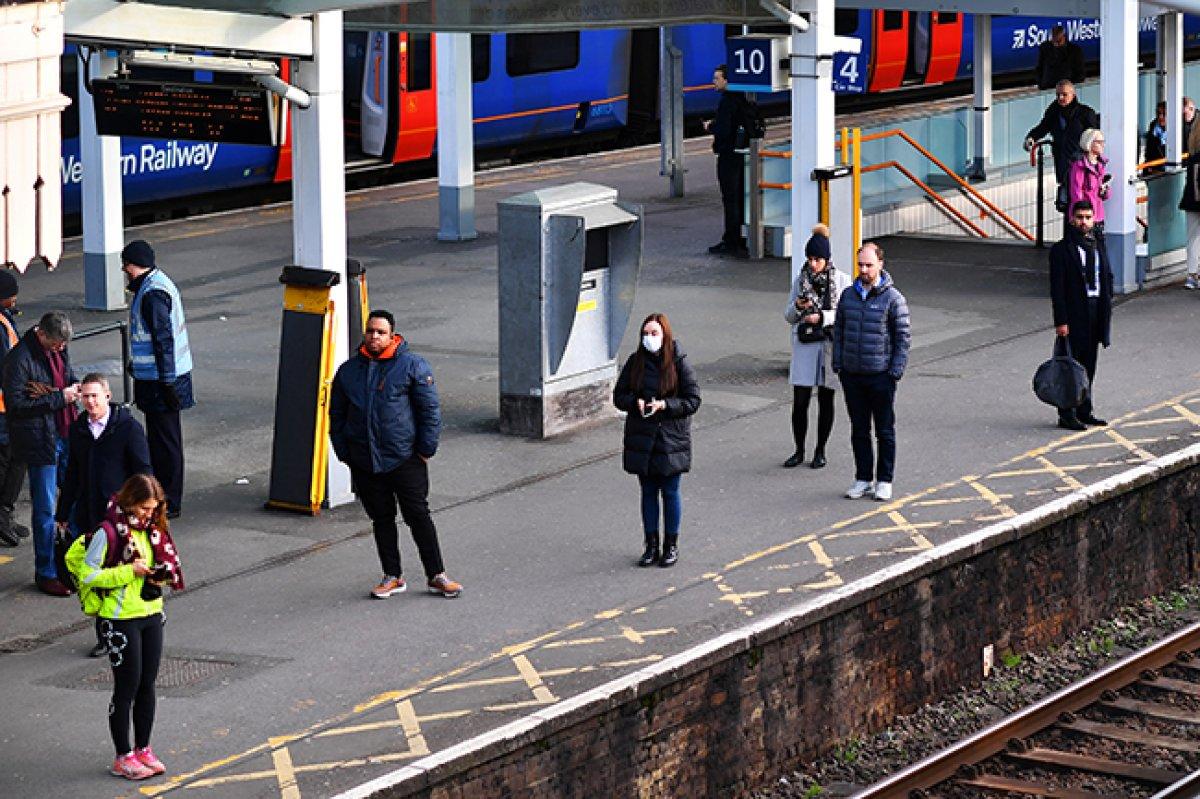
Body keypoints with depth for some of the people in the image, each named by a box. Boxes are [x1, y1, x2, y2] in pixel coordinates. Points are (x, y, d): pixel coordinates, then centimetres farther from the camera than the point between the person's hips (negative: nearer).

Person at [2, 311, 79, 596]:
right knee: (45, 509, 1)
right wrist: (58, 397, -21)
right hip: (41, 441, -7)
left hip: (65, 436, 7)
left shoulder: (59, 350, 6)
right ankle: (46, 574, 11)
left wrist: (73, 390, 0)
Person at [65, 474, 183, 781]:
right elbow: (87, 573, -16)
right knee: (127, 687, -1)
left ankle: (143, 749, 23)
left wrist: (160, 576, -3)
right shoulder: (108, 533, -16)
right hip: (120, 619, -7)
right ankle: (123, 757, 8)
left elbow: (166, 562, 21)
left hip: (151, 614, 7)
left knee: (148, 684, 11)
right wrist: (129, 571, -22)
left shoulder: (152, 530, 6)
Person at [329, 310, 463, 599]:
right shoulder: (349, 371, 9)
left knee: (419, 516, -1)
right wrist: (344, 453, 10)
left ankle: (436, 575, 6)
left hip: (405, 458, -4)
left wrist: (425, 450, -6)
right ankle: (392, 577, 17)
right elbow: (337, 414, 16)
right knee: (381, 519, 9)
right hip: (364, 463, 4)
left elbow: (430, 410, -2)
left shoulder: (412, 365, -3)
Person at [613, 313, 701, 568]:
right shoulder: (635, 362, 1)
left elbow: (693, 401, -7)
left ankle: (671, 546, 18)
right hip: (641, 439, 3)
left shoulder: (679, 363, -8)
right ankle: (652, 545, 20)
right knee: (648, 492, 11)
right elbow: (619, 396, 7)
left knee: (670, 492, 5)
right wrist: (636, 402, -14)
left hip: (670, 439, -3)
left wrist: (664, 405, -20)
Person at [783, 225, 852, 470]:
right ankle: (799, 451, 11)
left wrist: (822, 317, -20)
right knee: (799, 401, -2)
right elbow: (788, 316, 8)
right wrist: (797, 307, -14)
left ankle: (820, 451, 18)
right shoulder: (801, 280, 5)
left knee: (826, 400, 7)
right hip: (804, 346, 2)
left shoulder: (841, 280, -3)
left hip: (830, 345, -2)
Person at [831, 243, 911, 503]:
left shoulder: (893, 298, -6)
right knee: (859, 430, 9)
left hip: (881, 376, -4)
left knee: (885, 431, 3)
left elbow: (903, 337, -5)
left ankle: (884, 481, 10)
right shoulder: (848, 295, 8)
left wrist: (896, 372, -10)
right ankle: (863, 479, 17)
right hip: (852, 376, 4)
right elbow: (838, 331, 15)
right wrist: (838, 364, 7)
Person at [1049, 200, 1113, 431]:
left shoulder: (1098, 245, 11)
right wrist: (1061, 321, -17)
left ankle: (1084, 412, 21)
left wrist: (1107, 307, 8)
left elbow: (1107, 277, 17)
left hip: (1096, 311, 6)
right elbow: (1057, 288, -12)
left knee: (1089, 365, 13)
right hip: (1074, 314, -6)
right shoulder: (1061, 249, -9)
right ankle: (1067, 415, 1)